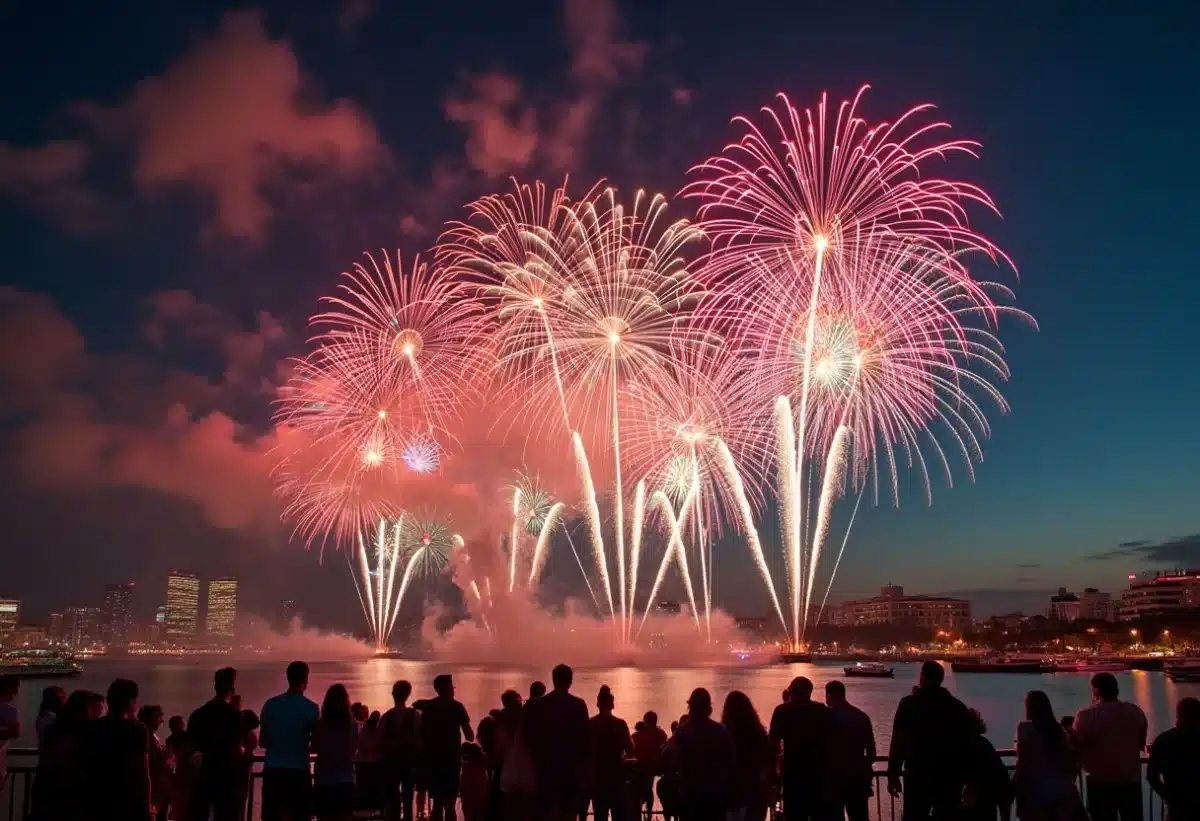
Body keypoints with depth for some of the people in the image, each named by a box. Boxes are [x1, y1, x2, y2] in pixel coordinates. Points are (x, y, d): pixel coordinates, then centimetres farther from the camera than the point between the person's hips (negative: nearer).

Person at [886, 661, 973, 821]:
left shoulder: (908, 704, -6)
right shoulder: (958, 707, 5)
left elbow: (898, 742, -8)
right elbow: (967, 744, 9)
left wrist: (893, 775, -2)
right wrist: (964, 779, 18)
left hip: (918, 776, -3)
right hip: (950, 778, 3)